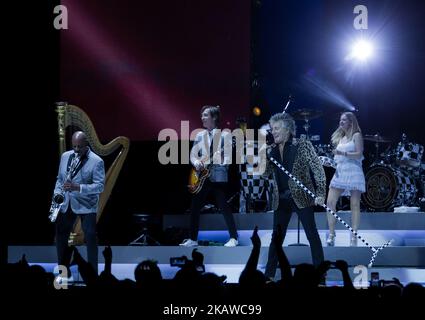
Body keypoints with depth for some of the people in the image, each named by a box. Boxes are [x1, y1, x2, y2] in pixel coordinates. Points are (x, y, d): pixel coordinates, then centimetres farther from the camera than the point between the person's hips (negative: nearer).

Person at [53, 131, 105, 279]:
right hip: (66, 204, 5)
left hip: (86, 205, -5)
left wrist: (78, 187, -27)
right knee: (61, 236, 8)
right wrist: (57, 194, -2)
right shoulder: (65, 156, 6)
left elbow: (99, 186, -17)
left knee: (90, 238, -4)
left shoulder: (96, 161, -11)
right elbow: (60, 179, 14)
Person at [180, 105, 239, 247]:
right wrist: (196, 163, -8)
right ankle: (193, 239, 12)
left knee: (224, 207, -7)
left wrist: (219, 161, -24)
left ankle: (233, 238, 0)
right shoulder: (199, 135, 13)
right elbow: (192, 154, 12)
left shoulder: (225, 135, -2)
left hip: (218, 176, -5)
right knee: (195, 207, 4)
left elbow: (228, 156, -6)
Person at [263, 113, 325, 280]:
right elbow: (266, 172, 5)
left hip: (301, 197, -5)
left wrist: (320, 193, -16)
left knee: (312, 235, -2)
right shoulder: (272, 150, 9)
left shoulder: (302, 145, -6)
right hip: (281, 200, 5)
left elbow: (318, 168, -7)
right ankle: (269, 274, 15)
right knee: (276, 238, 8)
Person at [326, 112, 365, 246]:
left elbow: (359, 154, -10)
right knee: (330, 202, -6)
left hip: (353, 171, -7)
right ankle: (331, 235, -4)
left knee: (354, 205, -6)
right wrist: (333, 160, 8)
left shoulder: (356, 135, 1)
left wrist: (343, 153, -20)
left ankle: (354, 237, -7)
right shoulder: (340, 138, 21)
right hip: (340, 172, 7)